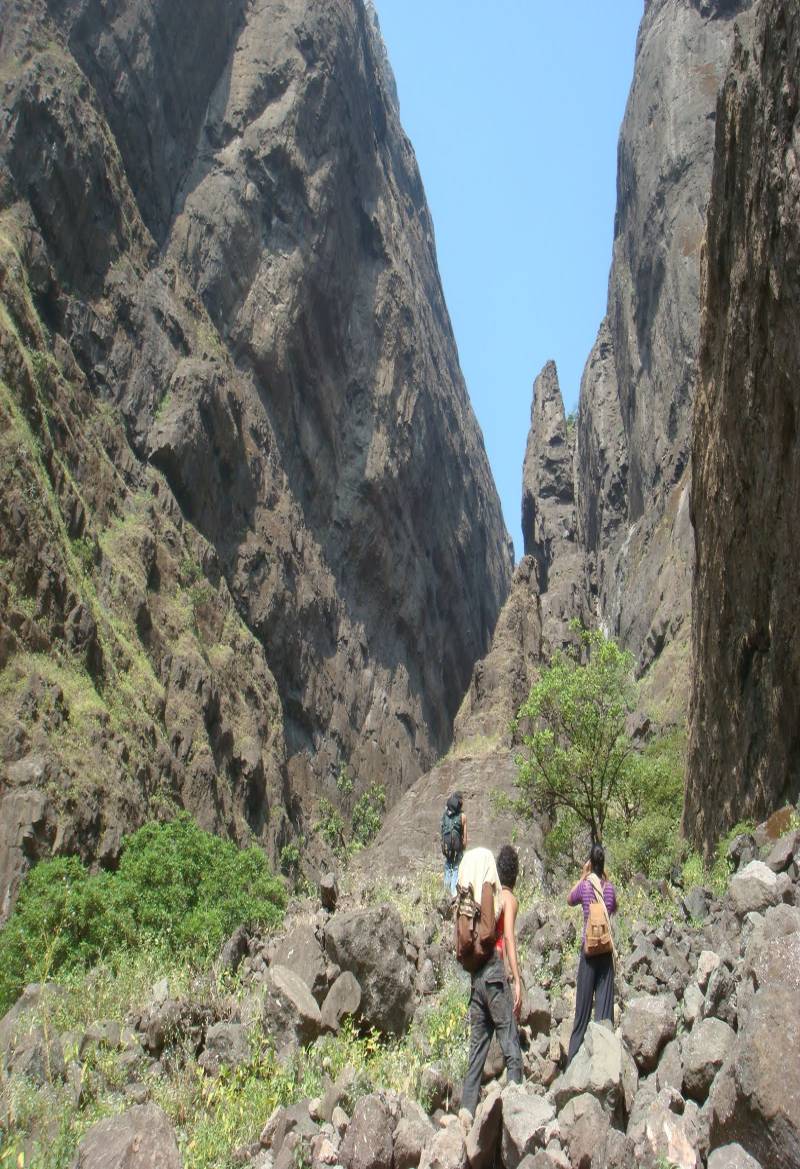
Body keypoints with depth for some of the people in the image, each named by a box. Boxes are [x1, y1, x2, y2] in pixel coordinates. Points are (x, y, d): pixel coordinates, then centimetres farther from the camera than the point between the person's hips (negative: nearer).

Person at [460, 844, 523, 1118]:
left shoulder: (473, 899, 15)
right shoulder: (506, 897, 1)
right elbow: (509, 938, -10)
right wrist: (517, 981, -13)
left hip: (475, 979, 5)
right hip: (496, 975, -5)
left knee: (477, 1049, 11)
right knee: (512, 1051, -1)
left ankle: (467, 1108, 7)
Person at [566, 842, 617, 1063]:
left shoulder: (584, 886, -6)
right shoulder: (610, 888, 0)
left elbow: (569, 899, 13)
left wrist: (582, 877, 12)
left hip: (588, 949, -1)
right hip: (606, 951, 1)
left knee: (583, 1008, 5)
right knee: (605, 1004, 5)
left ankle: (573, 1058, 8)